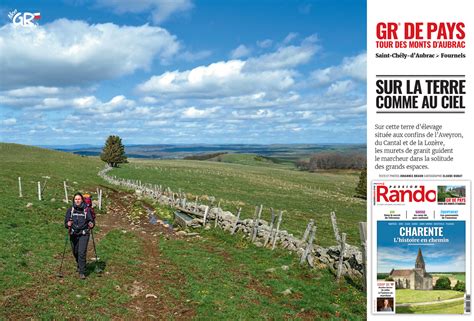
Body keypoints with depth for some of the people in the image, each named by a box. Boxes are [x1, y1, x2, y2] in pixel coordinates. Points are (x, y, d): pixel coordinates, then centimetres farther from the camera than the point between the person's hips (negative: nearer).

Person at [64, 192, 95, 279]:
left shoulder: (87, 210, -5)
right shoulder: (70, 210, 0)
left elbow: (92, 220, 2)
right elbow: (66, 222, 2)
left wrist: (91, 225, -19)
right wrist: (67, 224, -21)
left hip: (84, 234, -3)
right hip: (73, 234, 3)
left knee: (82, 252, -12)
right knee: (75, 252, 15)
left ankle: (82, 272, -4)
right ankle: (79, 266, 45)